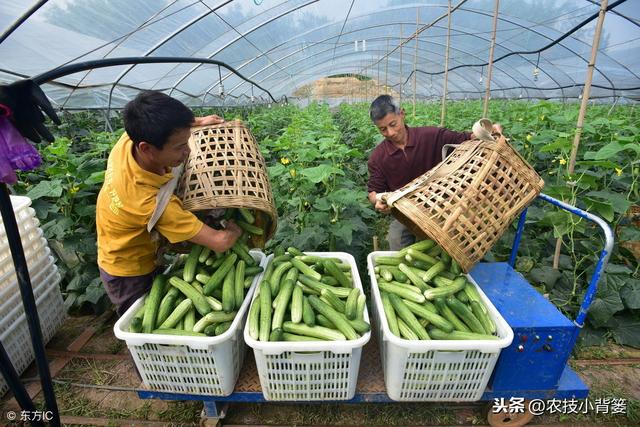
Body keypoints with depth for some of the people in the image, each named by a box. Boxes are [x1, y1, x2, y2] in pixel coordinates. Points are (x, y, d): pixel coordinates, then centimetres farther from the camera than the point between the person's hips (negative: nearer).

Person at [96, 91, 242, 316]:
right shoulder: (154, 202, -43)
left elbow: (145, 121, 4)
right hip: (131, 275, -7)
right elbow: (220, 242, -40)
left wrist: (197, 121, -8)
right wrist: (238, 226, -18)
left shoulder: (129, 139, -22)